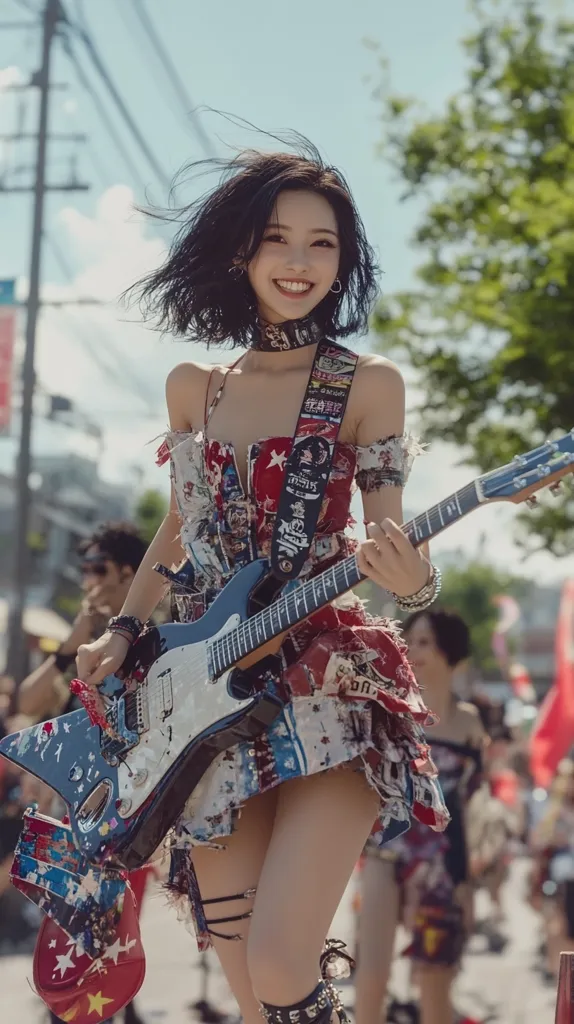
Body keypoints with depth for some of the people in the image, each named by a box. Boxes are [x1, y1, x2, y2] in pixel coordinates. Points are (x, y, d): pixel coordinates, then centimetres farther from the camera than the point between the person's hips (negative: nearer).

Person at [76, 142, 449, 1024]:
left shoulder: (368, 386, -1)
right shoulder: (192, 389, 11)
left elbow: (387, 544, -2)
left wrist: (413, 581, -24)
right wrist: (122, 633, 13)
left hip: (327, 684, -4)